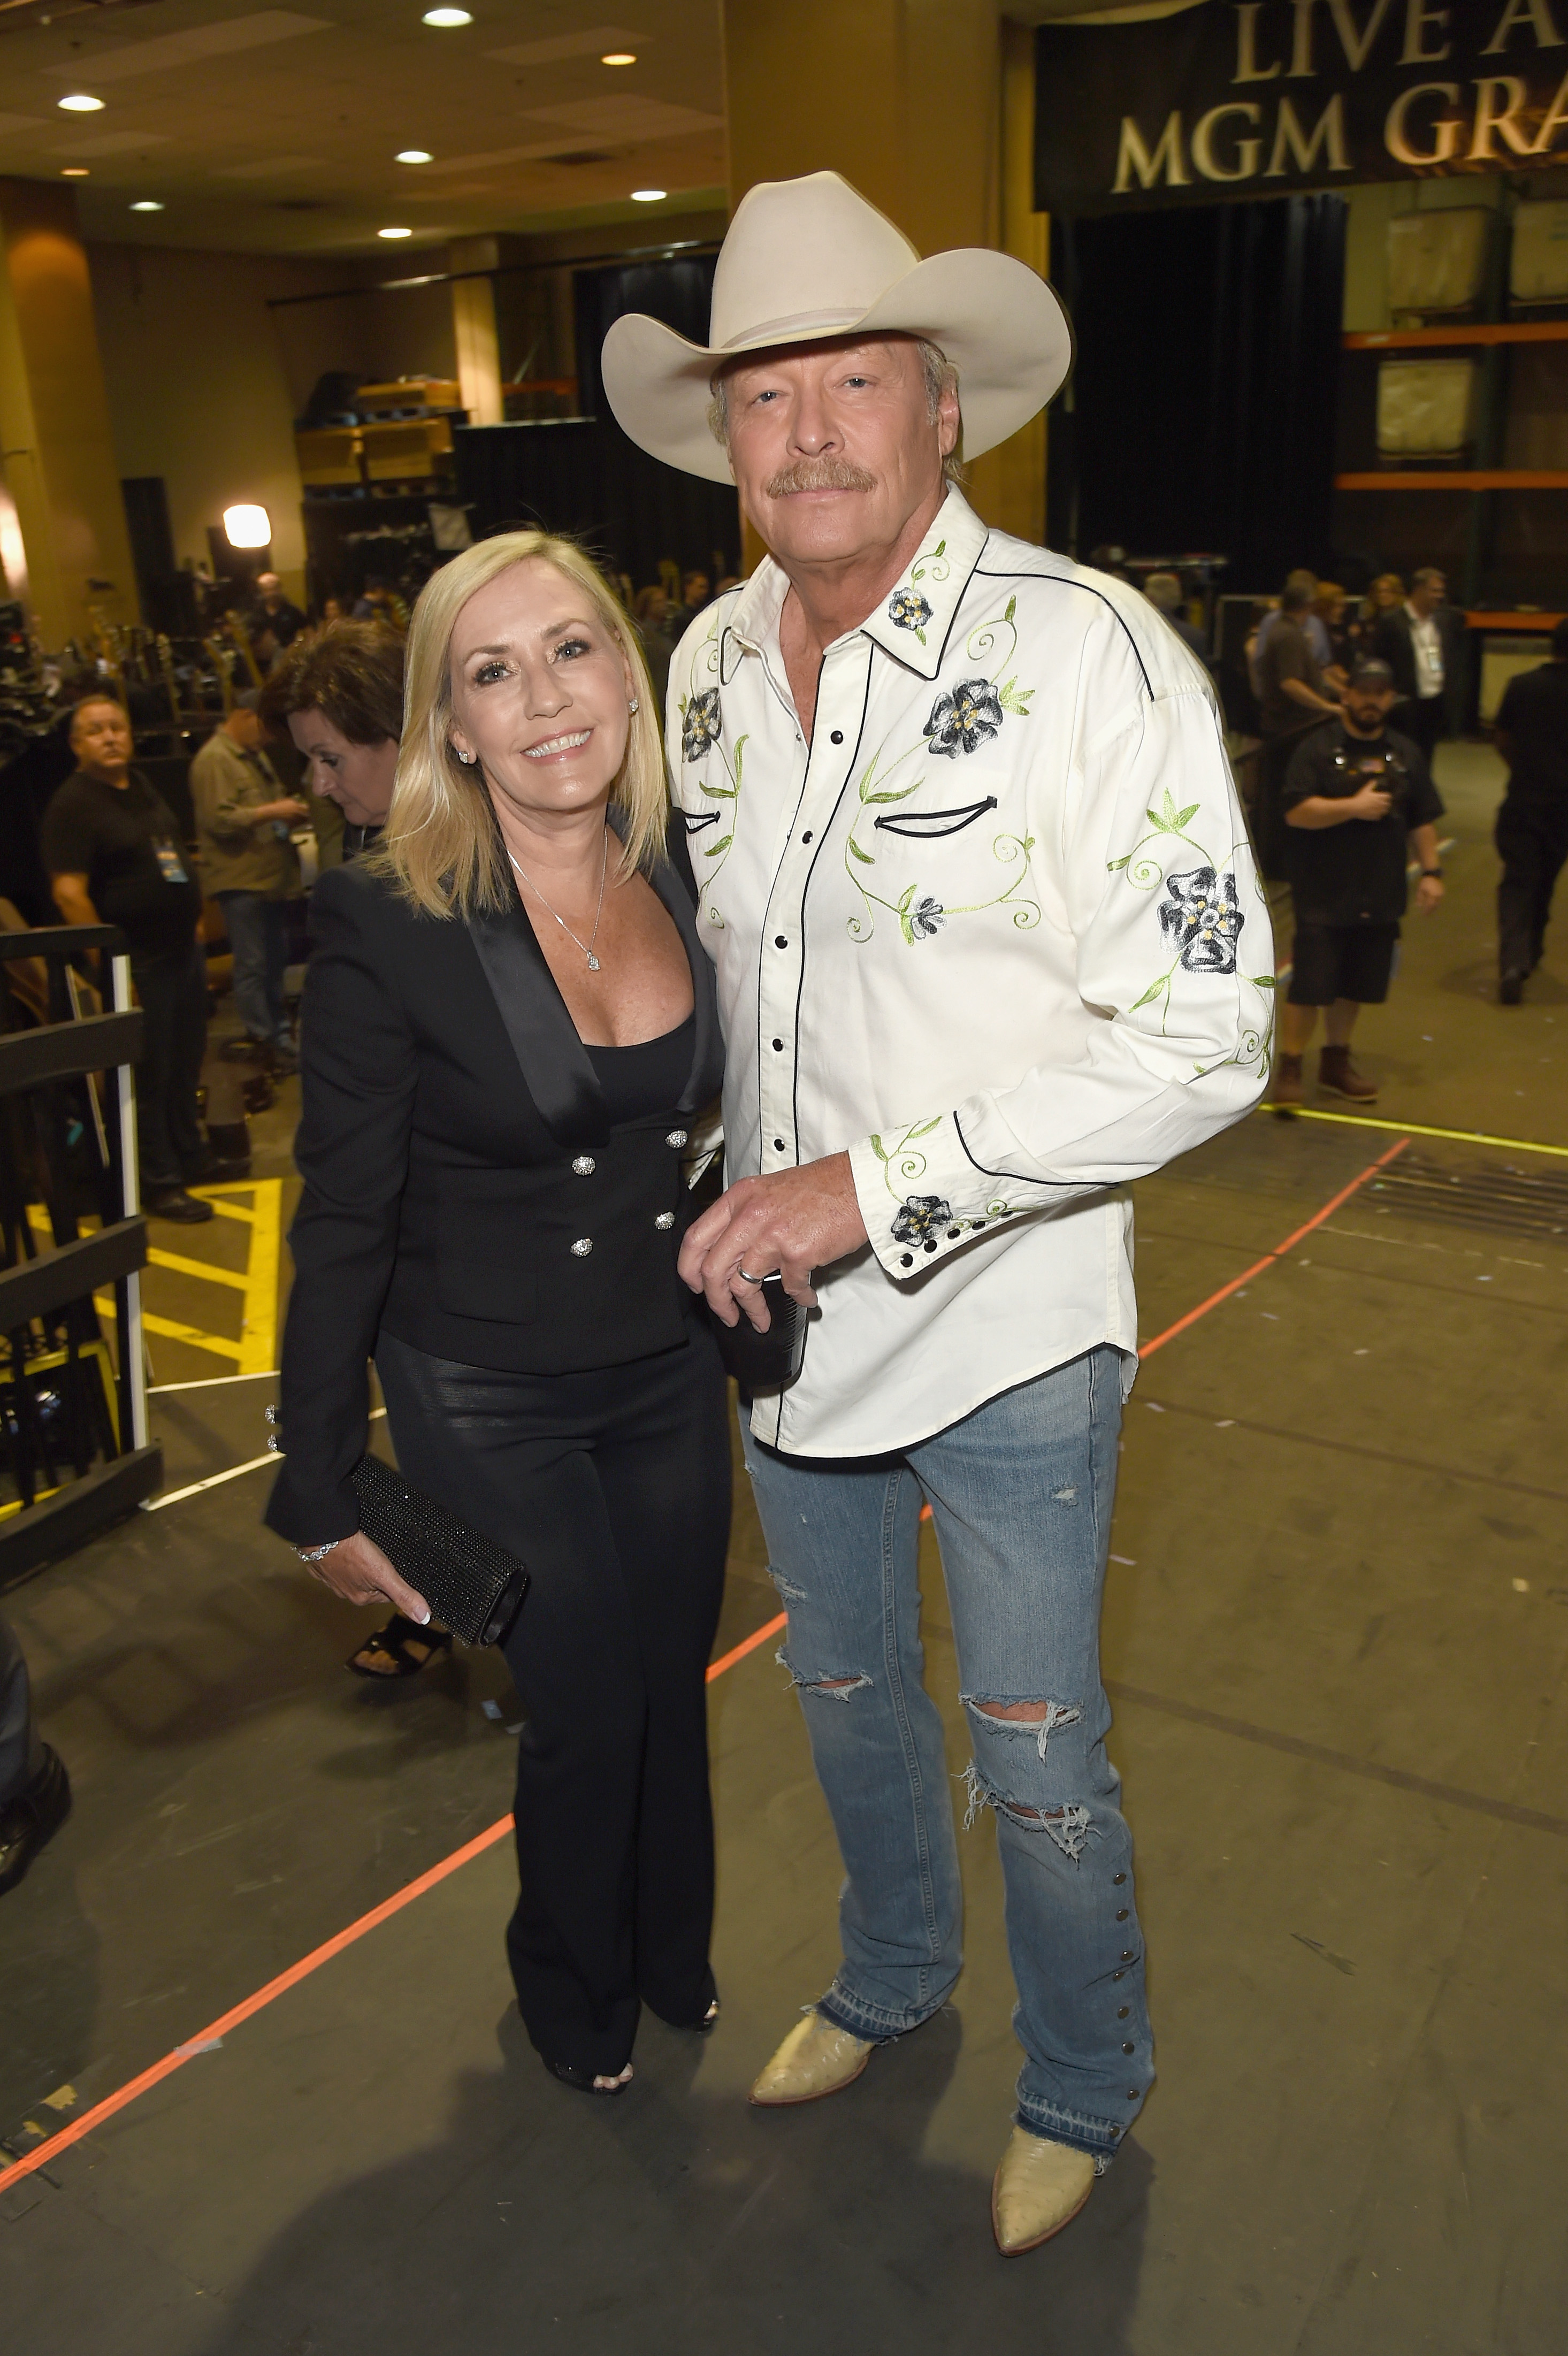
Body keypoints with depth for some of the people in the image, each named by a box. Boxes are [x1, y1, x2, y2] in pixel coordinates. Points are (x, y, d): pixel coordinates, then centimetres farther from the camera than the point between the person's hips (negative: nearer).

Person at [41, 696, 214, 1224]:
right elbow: (69, 894, -20)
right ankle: (160, 1183, 11)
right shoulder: (72, 805, -14)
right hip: (138, 962, -8)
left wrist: (193, 920, 17)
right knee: (149, 1074, 1)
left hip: (183, 948, 8)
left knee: (186, 1061, 19)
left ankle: (189, 1154, 35)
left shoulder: (141, 787, 12)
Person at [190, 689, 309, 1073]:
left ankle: (277, 1028, 24)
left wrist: (289, 809, 11)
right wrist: (272, 812, -19)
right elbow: (219, 820, -21)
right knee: (252, 964, -4)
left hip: (270, 876, 9)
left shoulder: (254, 754, 19)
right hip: (241, 879, -9)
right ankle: (264, 1040, 0)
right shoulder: (214, 760, -12)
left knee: (275, 958, 14)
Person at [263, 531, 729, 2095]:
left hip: (671, 1368, 4)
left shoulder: (687, 879, -6)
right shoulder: (387, 925, -20)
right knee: (587, 1713, 10)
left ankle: (673, 1959, 52)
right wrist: (321, 1493, -9)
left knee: (674, 1688, 19)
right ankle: (574, 1987, 46)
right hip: (490, 1406, -4)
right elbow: (343, 1227, -14)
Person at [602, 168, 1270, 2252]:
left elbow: (1203, 1040, -22)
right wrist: (734, 1190, 8)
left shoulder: (1090, 652, -19)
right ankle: (893, 1977, 55)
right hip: (778, 1305, 6)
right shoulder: (714, 660, 2)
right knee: (845, 1687, 25)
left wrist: (880, 1187, -25)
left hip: (1007, 1325, -5)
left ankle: (1085, 2095, 43)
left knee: (1038, 1765, 12)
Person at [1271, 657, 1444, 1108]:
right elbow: (1296, 812, -16)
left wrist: (1431, 872, 7)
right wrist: (1353, 807, -21)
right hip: (1323, 897, -5)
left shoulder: (1407, 754, 10)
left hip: (1379, 898, 5)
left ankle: (1336, 1063, 29)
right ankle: (1288, 1069, 8)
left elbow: (1422, 821, 13)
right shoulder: (1317, 749, -6)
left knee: (1353, 987, 13)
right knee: (1309, 987, -4)